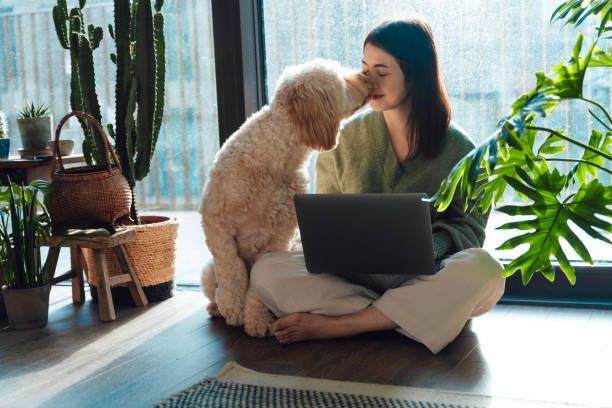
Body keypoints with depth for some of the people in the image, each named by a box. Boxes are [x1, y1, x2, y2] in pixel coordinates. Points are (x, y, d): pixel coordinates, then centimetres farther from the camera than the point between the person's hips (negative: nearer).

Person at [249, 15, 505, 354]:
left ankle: (334, 324, -27)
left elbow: (468, 225, 2)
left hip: (422, 279, 0)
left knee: (484, 271, -34)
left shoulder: (456, 148, 3)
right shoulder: (344, 137, 7)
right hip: (350, 276, 1)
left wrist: (432, 245, -20)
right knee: (266, 272, -22)